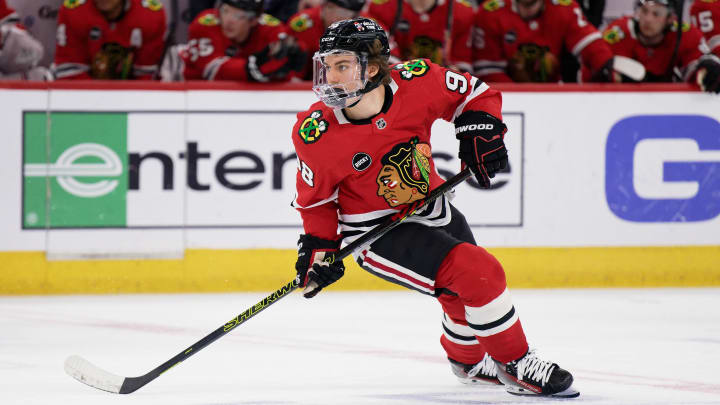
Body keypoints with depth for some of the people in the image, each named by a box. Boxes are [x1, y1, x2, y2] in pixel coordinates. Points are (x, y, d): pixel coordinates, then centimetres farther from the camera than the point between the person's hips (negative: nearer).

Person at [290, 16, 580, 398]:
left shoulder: (416, 83, -21)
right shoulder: (316, 134, -24)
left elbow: (474, 94, -2)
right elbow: (315, 198, -6)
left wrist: (480, 129, -18)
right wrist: (319, 248, -14)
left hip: (429, 207, 5)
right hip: (376, 232, -5)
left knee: (465, 292, 23)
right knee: (480, 274, -20)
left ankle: (468, 360, 56)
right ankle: (515, 366, -2)